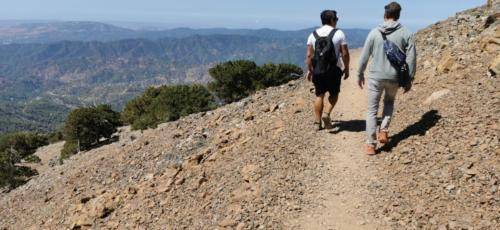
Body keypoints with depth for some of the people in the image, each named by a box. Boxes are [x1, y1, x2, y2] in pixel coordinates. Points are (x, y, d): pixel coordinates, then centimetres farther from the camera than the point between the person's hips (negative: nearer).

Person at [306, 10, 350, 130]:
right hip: (334, 70, -2)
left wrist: (310, 70, 9)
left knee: (319, 95, 12)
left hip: (317, 70, 3)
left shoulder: (313, 34, 3)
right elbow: (345, 54, -6)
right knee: (333, 94, 15)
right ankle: (327, 113, -7)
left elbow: (309, 55, 0)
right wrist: (346, 68, 5)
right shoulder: (339, 33, -4)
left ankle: (317, 122, 12)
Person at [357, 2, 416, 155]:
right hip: (394, 78, 1)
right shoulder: (406, 34, -3)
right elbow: (411, 58, -4)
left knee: (372, 110, 10)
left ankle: (371, 145, 7)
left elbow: (364, 56, 0)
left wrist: (360, 75, 13)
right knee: (389, 102, 29)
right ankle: (384, 131, 15)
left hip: (375, 77, -1)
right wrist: (409, 80, 5)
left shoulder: (374, 32, -3)